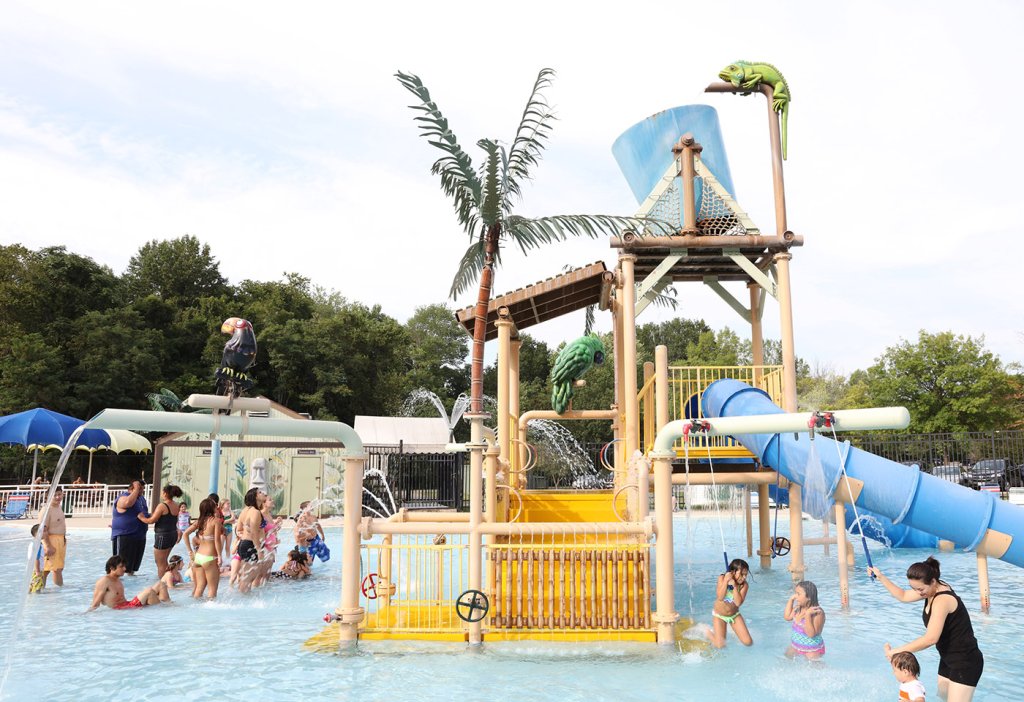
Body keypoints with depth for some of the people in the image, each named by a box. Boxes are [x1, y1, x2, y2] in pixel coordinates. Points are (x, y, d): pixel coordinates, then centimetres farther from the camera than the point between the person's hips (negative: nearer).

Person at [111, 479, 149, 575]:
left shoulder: (141, 497, 14)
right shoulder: (123, 497, -13)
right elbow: (128, 502, -37)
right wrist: (136, 489, -28)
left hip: (139, 535, 8)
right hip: (124, 535, -8)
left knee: (136, 559, 15)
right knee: (122, 561, -7)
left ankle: (131, 574, 27)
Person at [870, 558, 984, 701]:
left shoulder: (942, 599, -27)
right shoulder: (934, 589, 0)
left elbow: (930, 638, -32)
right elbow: (903, 596, 18)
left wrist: (897, 651, -27)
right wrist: (881, 578, 12)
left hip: (966, 662, -9)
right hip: (948, 659, 9)